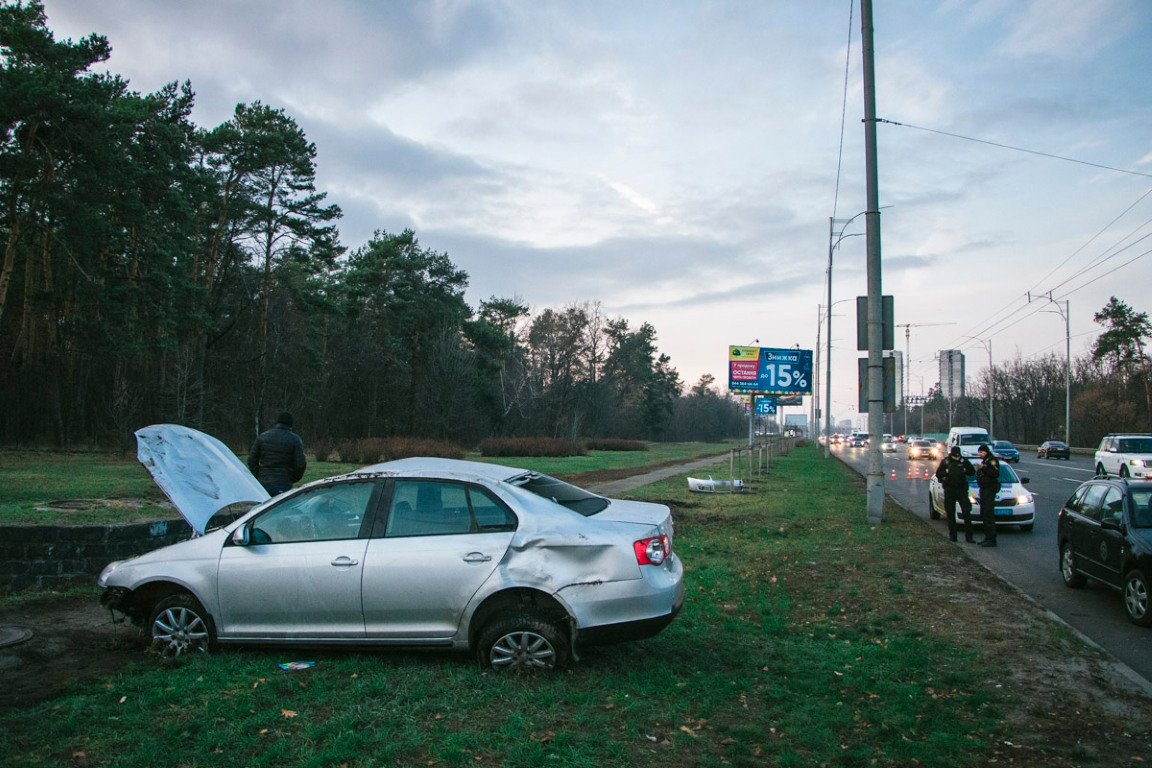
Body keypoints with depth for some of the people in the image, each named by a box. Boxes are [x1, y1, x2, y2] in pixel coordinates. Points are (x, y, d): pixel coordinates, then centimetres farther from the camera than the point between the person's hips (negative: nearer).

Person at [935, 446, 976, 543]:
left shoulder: (964, 461, 2)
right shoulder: (945, 461, 0)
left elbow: (972, 471, 10)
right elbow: (938, 474, 2)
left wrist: (965, 471, -9)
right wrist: (946, 472, -15)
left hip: (962, 490, 0)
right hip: (949, 490, 0)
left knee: (967, 513, -5)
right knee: (950, 514, 4)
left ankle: (969, 536, -1)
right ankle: (952, 535, 12)